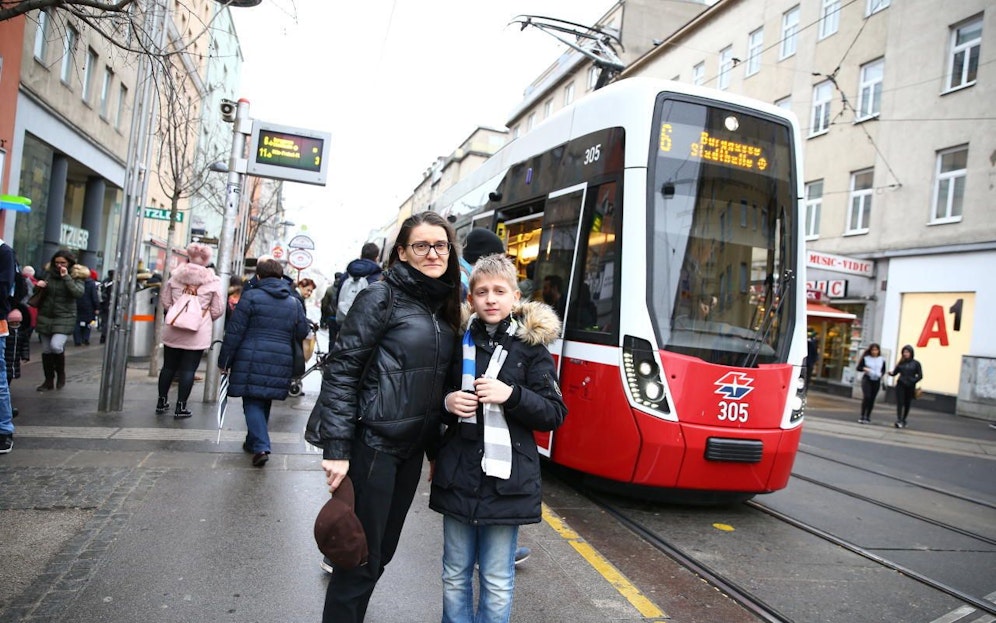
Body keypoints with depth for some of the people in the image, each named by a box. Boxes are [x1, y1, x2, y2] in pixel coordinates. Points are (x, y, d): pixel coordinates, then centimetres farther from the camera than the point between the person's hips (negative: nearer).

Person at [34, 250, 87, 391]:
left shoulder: (76, 276, -3)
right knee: (46, 350, 9)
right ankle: (48, 381, 22)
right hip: (45, 317, 5)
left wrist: (66, 277, -23)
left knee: (56, 345, -21)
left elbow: (78, 293, -20)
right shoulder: (49, 273, 8)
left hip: (64, 318, -5)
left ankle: (61, 373, 4)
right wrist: (38, 285, -2)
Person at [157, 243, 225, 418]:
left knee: (169, 366, 15)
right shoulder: (213, 281, -7)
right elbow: (218, 310, -4)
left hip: (173, 330, 3)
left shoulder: (175, 275, 1)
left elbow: (165, 301, 5)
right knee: (188, 369, 2)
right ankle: (181, 407, 6)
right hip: (197, 333, -3)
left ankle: (162, 401, 26)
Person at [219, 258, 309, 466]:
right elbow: (302, 333, 11)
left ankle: (261, 447, -13)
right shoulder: (294, 302, 9)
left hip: (252, 359, -4)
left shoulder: (251, 297, -4)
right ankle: (253, 442, 33)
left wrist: (225, 360, 1)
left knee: (252, 402, 1)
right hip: (281, 362, 4)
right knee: (264, 402, 19)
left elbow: (234, 332, -5)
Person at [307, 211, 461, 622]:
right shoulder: (382, 297, -11)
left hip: (412, 449, 7)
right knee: (362, 557, 3)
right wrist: (336, 449, -19)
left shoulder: (444, 308, 9)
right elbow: (341, 371, -14)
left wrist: (435, 449, 15)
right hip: (372, 445, -7)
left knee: (382, 550, 18)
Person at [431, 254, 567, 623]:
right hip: (458, 477, 3)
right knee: (455, 576, 15)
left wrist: (512, 395, -19)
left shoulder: (531, 346, -2)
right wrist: (446, 403, -8)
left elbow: (555, 414, -4)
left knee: (497, 582, 8)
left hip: (507, 479, -2)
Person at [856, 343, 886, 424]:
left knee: (872, 399, 6)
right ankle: (862, 416, -10)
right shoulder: (866, 358, -2)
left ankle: (868, 417, 16)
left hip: (877, 381, 3)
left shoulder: (882, 360, 5)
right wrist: (864, 369, -18)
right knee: (866, 397, -15)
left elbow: (883, 370, 16)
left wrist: (881, 374, -4)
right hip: (867, 379, -3)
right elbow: (858, 368, 2)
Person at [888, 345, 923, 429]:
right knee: (900, 403, -8)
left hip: (910, 387, 0)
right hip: (900, 385, 0)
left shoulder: (916, 363, 0)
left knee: (907, 404, 9)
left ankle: (903, 420, 22)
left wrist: (912, 381, -15)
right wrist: (891, 373, -18)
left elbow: (920, 376, -1)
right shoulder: (901, 363, 5)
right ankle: (899, 420, -12)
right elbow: (895, 372, 4)